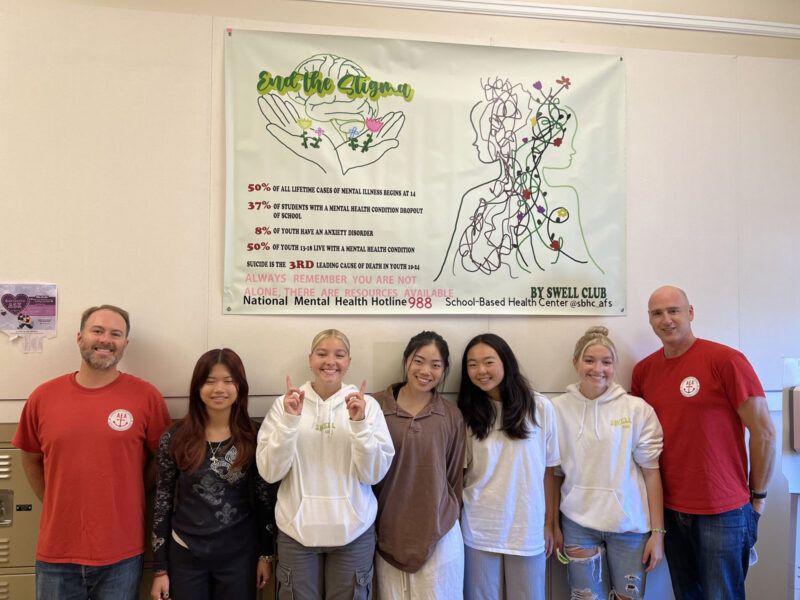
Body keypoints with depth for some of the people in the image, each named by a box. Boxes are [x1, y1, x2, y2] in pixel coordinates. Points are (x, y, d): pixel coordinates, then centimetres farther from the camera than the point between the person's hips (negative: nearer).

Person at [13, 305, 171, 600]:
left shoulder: (146, 396, -8)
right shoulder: (42, 398, -1)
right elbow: (31, 460, 13)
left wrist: (129, 502, 1)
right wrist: (58, 507, 9)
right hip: (56, 553, 2)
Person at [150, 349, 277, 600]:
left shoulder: (255, 437, -6)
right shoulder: (174, 439, -6)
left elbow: (265, 499, 1)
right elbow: (163, 504, 0)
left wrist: (266, 554, 2)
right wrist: (160, 569, 1)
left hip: (239, 557, 0)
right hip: (185, 557, 0)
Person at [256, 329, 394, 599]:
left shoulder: (367, 404, -4)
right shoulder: (285, 404, -3)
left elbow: (374, 474, -9)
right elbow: (270, 472, -8)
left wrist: (359, 423, -21)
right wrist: (289, 420, -19)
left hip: (353, 530, 0)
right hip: (297, 528, 0)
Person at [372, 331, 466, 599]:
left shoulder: (451, 416, -2)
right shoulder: (377, 406, -7)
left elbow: (455, 477, 6)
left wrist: (448, 523, 11)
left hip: (439, 537, 1)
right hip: (389, 534, 0)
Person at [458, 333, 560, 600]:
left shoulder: (540, 407, -5)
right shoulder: (468, 413, -2)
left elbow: (548, 470, 1)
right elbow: (459, 471, 2)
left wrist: (549, 524, 4)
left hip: (528, 529, 0)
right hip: (479, 529, 1)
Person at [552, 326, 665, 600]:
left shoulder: (637, 409, -5)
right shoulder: (558, 409, -3)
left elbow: (651, 472, -3)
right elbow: (555, 474, 4)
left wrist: (658, 532, -4)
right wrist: (553, 525, 5)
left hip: (629, 523, 0)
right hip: (578, 524, 1)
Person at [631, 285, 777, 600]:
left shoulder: (726, 360, -13)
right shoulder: (643, 370, 3)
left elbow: (764, 433, -9)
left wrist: (757, 496, -3)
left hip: (722, 513, -4)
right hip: (669, 508, 5)